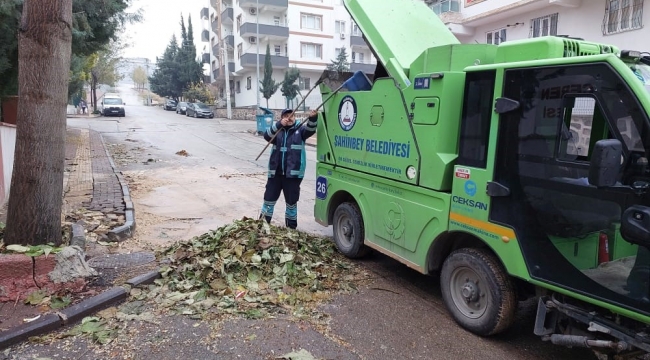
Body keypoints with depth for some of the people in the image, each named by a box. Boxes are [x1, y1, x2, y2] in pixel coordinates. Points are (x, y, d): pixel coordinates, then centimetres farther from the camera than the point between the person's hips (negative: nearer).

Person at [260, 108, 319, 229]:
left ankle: (291, 226, 23)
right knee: (269, 198, 11)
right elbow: (267, 136, -13)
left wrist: (313, 118, -39)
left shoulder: (300, 129, 2)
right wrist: (279, 124, -28)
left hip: (293, 173, -2)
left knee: (291, 201, 9)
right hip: (275, 172, 2)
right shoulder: (277, 129, 6)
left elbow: (310, 129, -17)